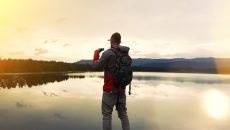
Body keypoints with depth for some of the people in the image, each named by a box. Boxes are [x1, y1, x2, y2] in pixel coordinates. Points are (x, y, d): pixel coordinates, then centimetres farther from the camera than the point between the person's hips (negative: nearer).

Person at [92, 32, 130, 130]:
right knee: (123, 113, 13)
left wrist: (96, 54, 5)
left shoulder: (108, 53, -15)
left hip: (110, 89, -5)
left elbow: (95, 66, -9)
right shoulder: (125, 52, 2)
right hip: (122, 89, 6)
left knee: (107, 114, 6)